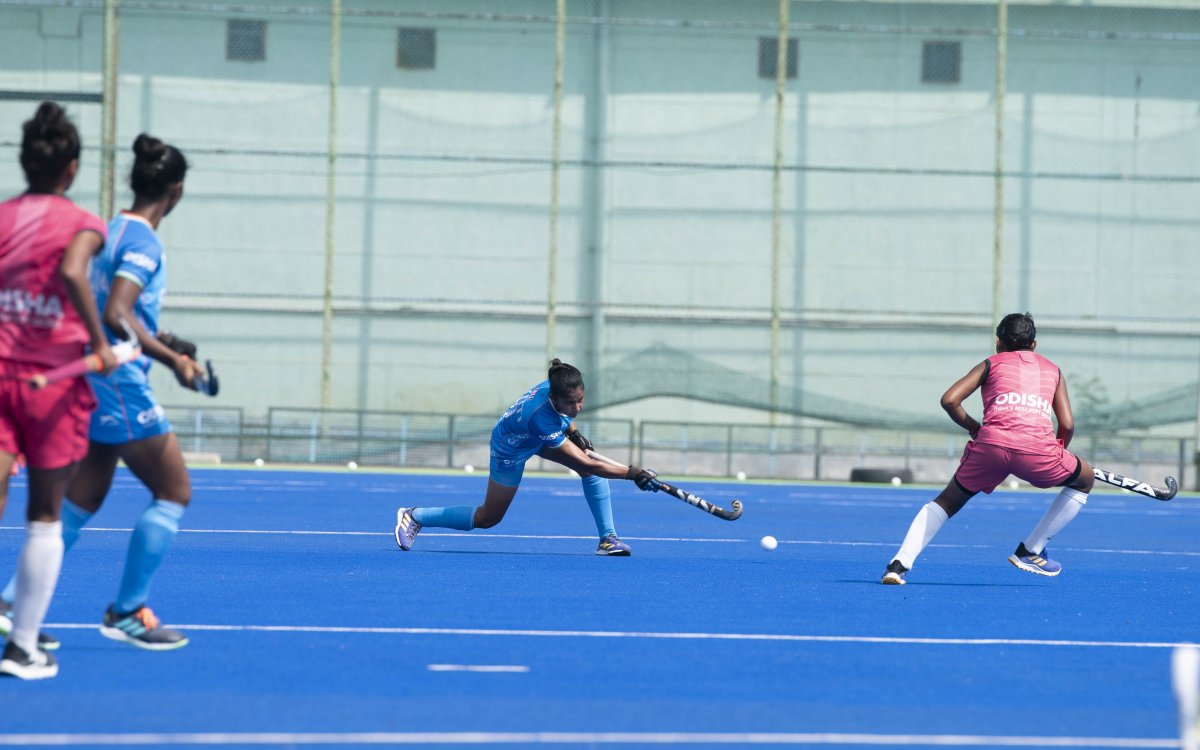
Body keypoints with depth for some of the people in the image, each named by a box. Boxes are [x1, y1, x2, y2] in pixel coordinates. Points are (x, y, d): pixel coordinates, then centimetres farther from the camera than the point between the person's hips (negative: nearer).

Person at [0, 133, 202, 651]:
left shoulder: (111, 230, 12)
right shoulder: (143, 242, -15)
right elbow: (116, 315, -24)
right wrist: (173, 359, -22)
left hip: (90, 382, 9)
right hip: (120, 383, -9)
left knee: (82, 501, 12)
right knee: (174, 491, 1)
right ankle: (127, 611, 2)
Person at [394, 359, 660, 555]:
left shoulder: (555, 384, -27)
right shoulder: (541, 418, -46)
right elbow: (585, 465, -42)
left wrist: (573, 431, -7)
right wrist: (633, 473, -43)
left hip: (540, 436, 7)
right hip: (510, 450, -7)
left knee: (594, 466, -13)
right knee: (487, 518, 8)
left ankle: (607, 539, -5)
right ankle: (414, 517, 24)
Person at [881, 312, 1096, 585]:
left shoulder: (992, 364, 24)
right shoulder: (1053, 370, 27)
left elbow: (949, 400, 11)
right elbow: (1067, 424, 17)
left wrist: (973, 427, 26)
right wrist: (1056, 455, 34)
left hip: (991, 443, 1)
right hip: (1038, 447, -1)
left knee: (947, 502, 22)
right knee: (1085, 480, 28)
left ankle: (899, 564, 3)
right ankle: (1031, 551, 24)